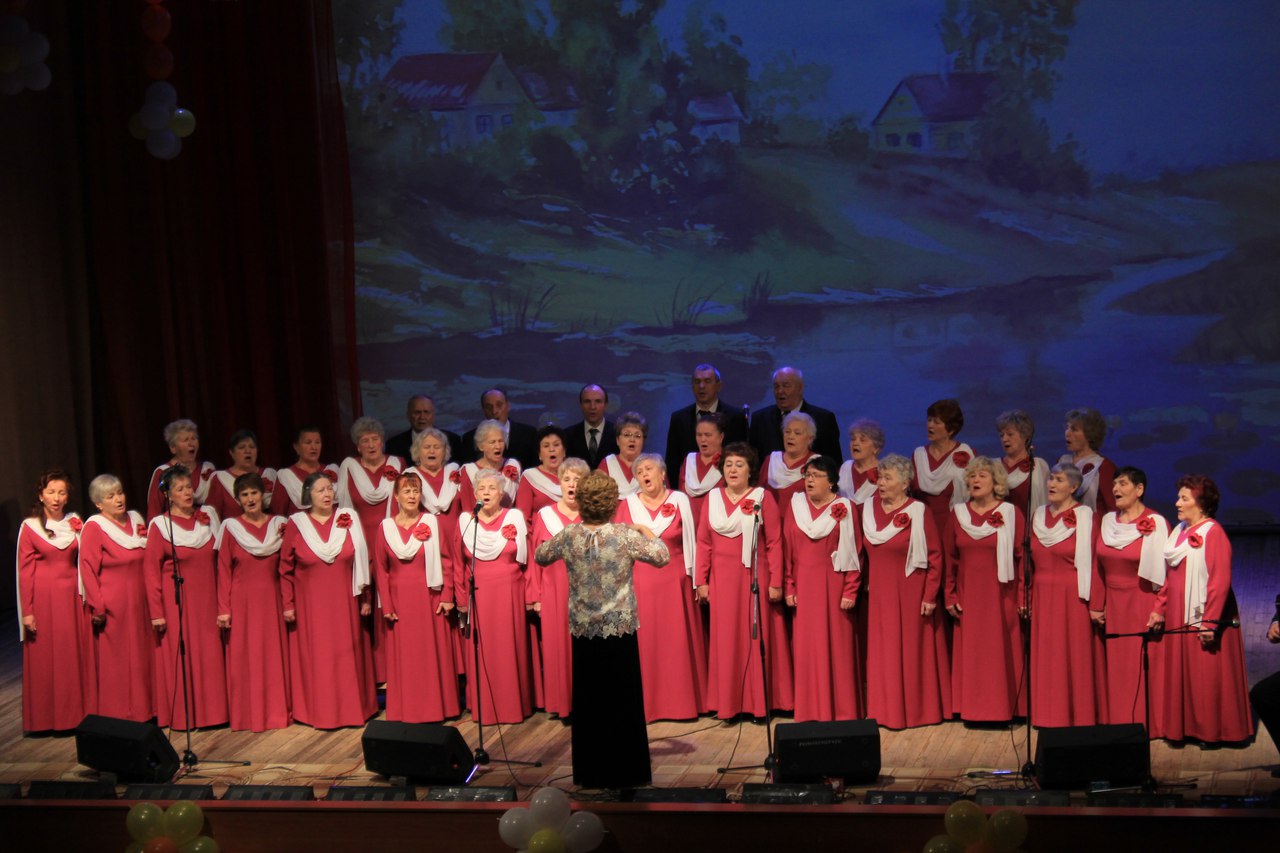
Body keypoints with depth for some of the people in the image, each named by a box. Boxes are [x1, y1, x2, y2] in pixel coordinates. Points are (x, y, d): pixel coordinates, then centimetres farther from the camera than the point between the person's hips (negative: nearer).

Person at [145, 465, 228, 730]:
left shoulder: (208, 517, 7)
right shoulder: (160, 526, -5)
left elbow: (218, 560, 12)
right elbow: (151, 570, -6)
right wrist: (156, 612, -11)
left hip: (207, 601, 4)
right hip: (177, 603, -4)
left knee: (210, 656, 4)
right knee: (179, 658, -1)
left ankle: (210, 711, 14)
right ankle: (182, 716, 8)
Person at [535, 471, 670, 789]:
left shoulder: (569, 536, -4)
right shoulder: (625, 535, -12)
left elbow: (539, 556, 12)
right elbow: (662, 557, -7)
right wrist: (647, 532, 8)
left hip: (583, 631, 3)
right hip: (620, 629, -3)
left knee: (587, 703, 11)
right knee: (623, 703, 6)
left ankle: (590, 773, 17)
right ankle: (625, 772, 11)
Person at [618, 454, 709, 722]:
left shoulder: (680, 501, 1)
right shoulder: (627, 505, 4)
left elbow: (690, 541, 3)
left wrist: (694, 579, 0)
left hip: (674, 583, -1)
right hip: (640, 585, 1)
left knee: (678, 642, 3)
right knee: (644, 645, 2)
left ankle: (683, 702, 13)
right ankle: (646, 705, 10)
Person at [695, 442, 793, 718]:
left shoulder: (763, 497, -1)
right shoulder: (712, 498, 8)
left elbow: (774, 543, -4)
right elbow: (704, 542, 8)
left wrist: (776, 582, -8)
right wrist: (701, 581, 3)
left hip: (755, 577, -3)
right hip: (722, 579, 3)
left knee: (757, 636, 2)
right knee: (726, 639, 4)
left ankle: (759, 702, 12)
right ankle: (729, 704, 11)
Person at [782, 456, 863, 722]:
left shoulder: (844, 508, -1)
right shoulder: (795, 505, 7)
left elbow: (854, 552, -3)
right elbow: (787, 549, 7)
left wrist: (850, 590, -9)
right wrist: (789, 587, 1)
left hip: (834, 586, -2)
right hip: (804, 586, 3)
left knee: (837, 647, -1)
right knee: (806, 648, 3)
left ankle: (841, 712, 6)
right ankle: (809, 712, 10)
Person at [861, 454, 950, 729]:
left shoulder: (918, 512, -11)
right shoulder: (869, 508, 3)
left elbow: (935, 556, -10)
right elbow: (866, 552, 10)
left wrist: (930, 596, -12)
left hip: (911, 593, -5)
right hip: (880, 593, 5)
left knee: (913, 652, 3)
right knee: (884, 653, 8)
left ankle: (917, 710, 14)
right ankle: (888, 709, 18)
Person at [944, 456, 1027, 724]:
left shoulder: (1011, 514, -2)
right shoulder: (958, 513, 7)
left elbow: (1022, 558, -4)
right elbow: (949, 558, 8)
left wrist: (1023, 596, -10)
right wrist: (950, 596, 3)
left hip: (1001, 595, -3)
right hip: (968, 596, 3)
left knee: (1002, 650, 0)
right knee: (970, 652, 4)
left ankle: (1004, 708, 10)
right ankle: (974, 709, 12)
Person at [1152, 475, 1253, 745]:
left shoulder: (1213, 533, -14)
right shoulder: (1179, 531, 10)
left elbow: (1220, 581, -19)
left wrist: (1210, 621, -22)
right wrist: (1160, 609, 9)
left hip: (1202, 618, -8)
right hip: (1177, 617, 8)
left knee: (1209, 676, 1)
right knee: (1181, 673, 12)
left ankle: (1213, 731, 12)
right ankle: (1187, 726, 22)